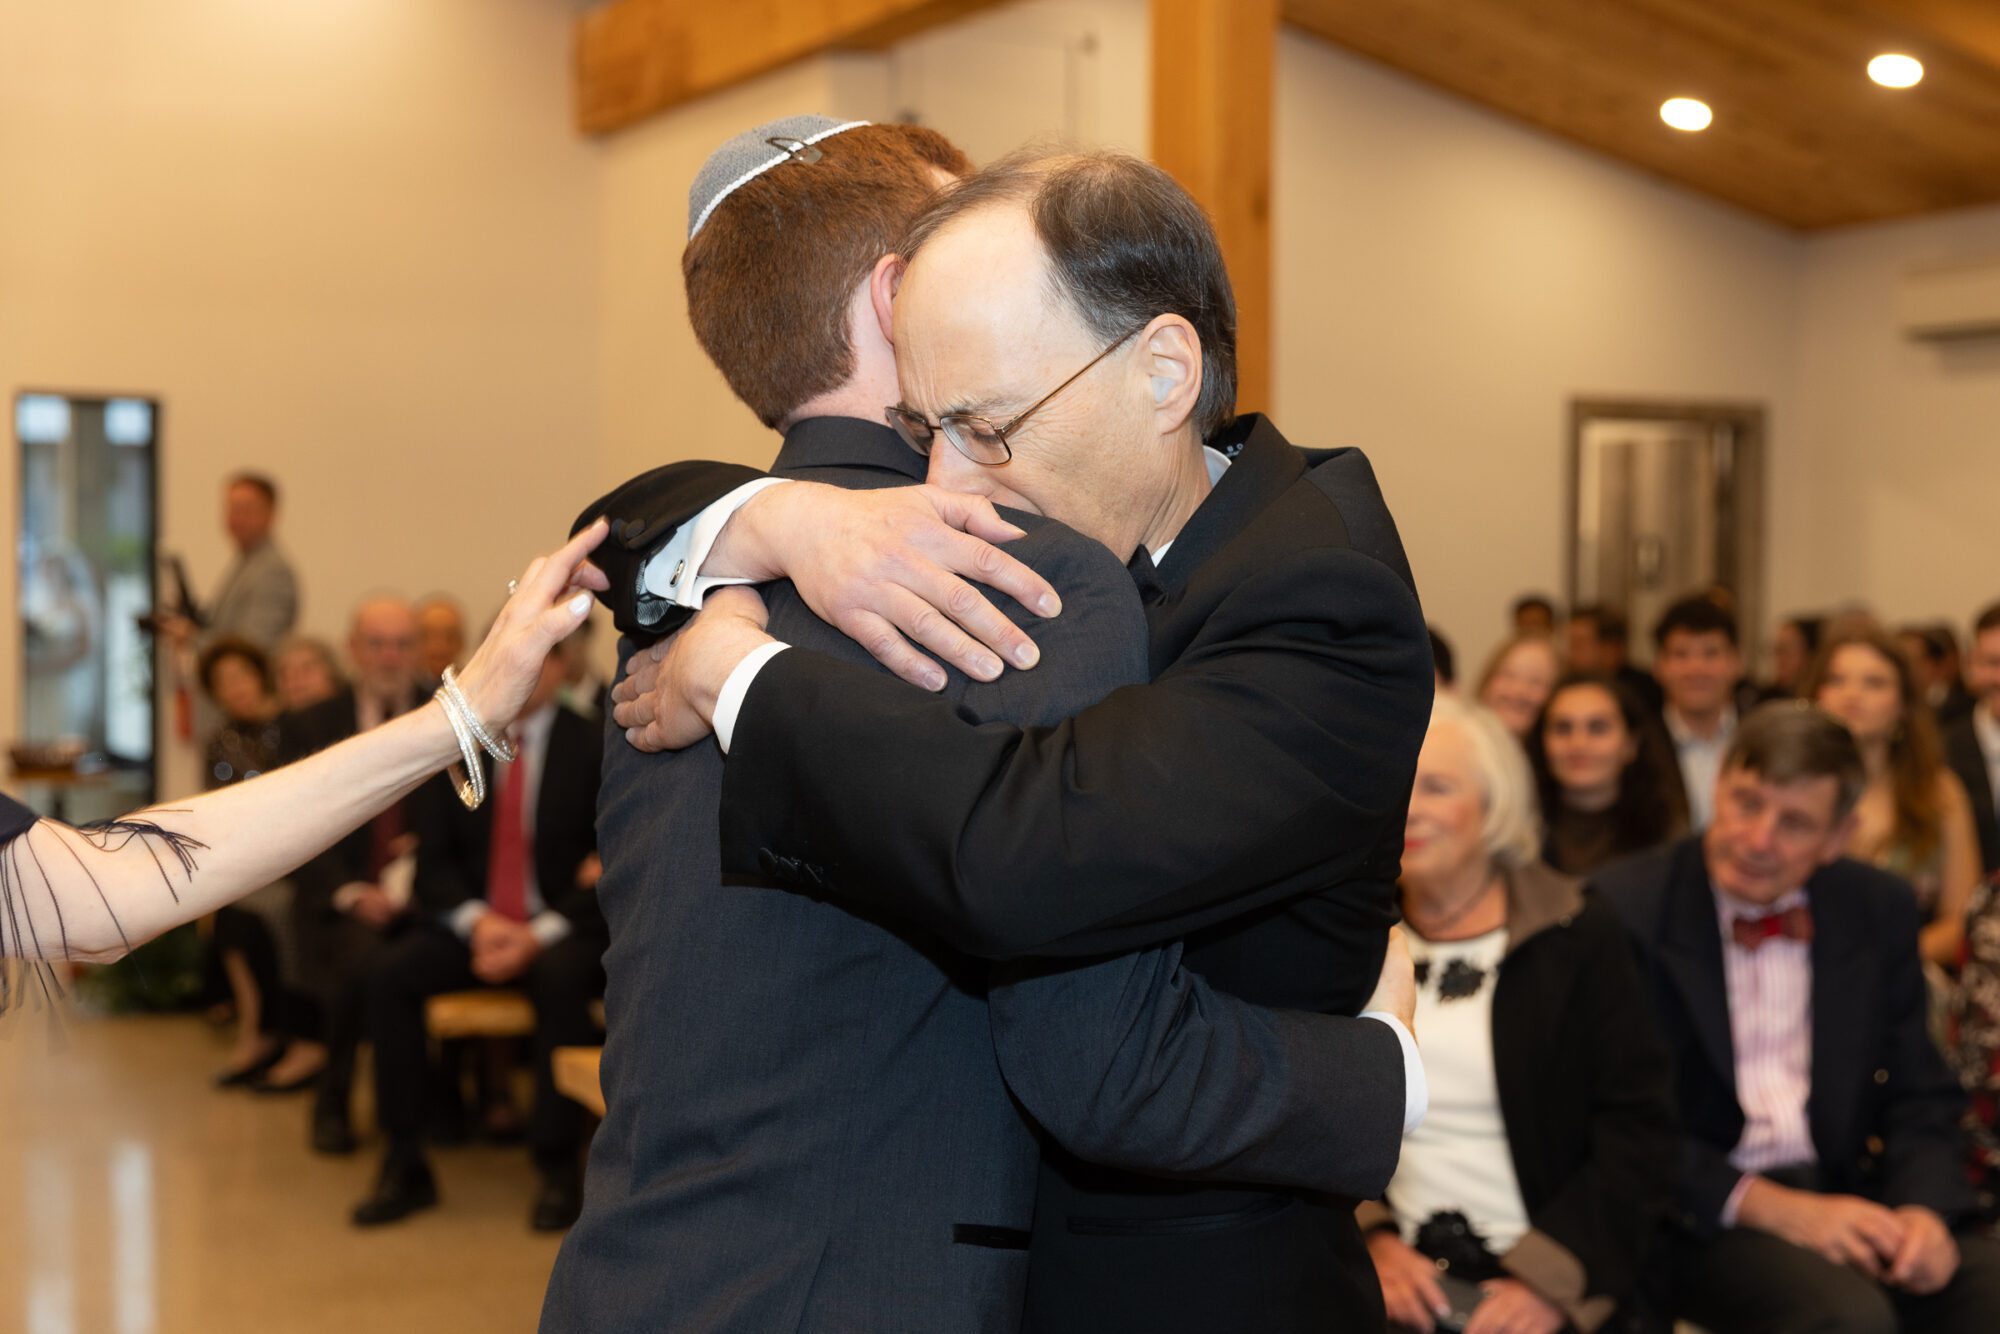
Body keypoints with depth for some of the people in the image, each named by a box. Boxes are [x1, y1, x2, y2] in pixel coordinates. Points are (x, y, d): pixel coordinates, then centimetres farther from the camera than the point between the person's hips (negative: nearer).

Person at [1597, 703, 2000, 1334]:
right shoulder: (1619, 910, -7)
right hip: (1700, 1213, -4)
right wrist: (1774, 1208, -18)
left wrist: (1925, 1208, -10)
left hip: (1850, 1197, 5)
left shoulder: (1879, 909, 8)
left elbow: (1919, 1099, 11)